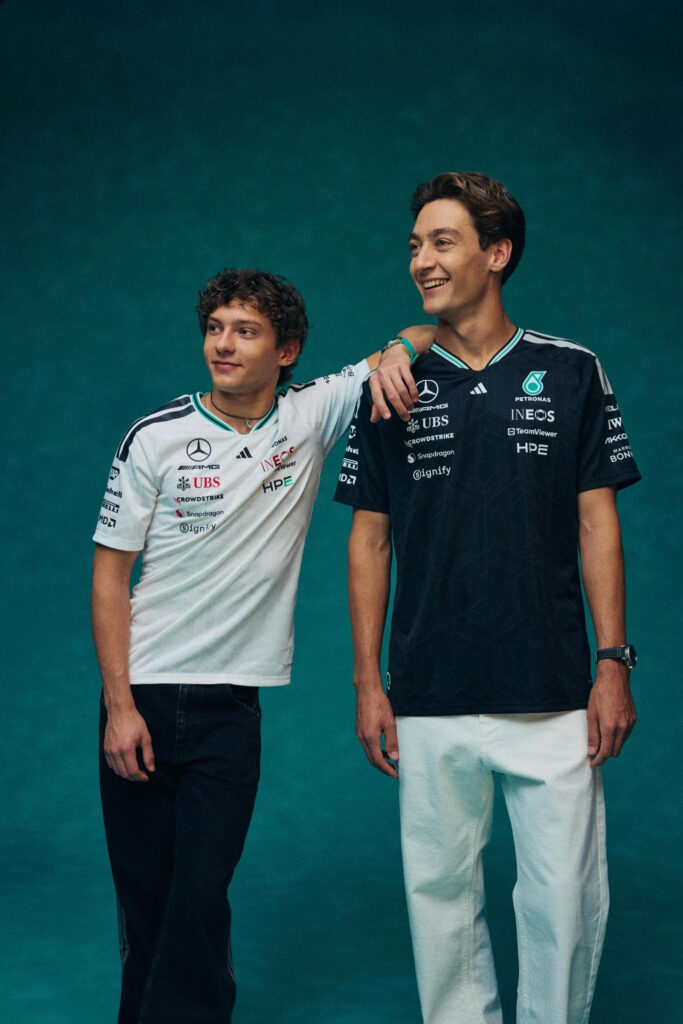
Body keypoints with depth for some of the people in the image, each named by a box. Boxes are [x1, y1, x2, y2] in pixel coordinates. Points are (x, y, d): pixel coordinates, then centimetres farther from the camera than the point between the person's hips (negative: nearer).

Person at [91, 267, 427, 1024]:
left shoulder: (310, 416, 1)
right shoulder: (155, 438, -3)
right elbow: (109, 573, -1)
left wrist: (397, 354, -20)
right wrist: (119, 706, -7)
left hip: (231, 700, 0)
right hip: (141, 693, 0)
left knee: (200, 897, -4)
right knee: (141, 890, 8)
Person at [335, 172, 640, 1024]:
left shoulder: (571, 372, 3)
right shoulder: (391, 386, 6)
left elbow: (597, 523, 3)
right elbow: (370, 540, 8)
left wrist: (613, 664, -4)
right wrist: (367, 681, 2)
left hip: (553, 694, -1)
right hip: (429, 699, 1)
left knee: (567, 896, 1)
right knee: (440, 891, 7)